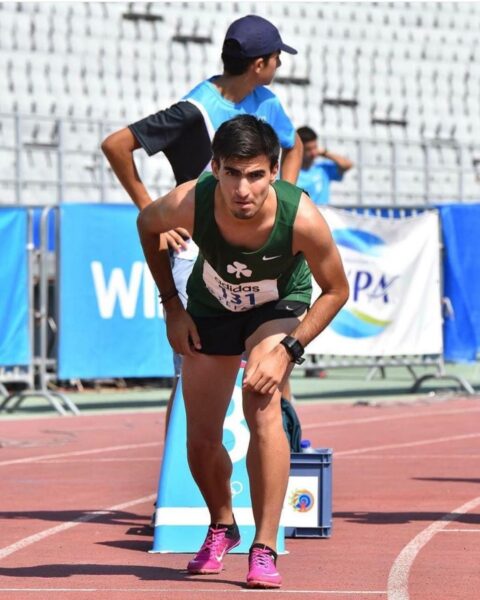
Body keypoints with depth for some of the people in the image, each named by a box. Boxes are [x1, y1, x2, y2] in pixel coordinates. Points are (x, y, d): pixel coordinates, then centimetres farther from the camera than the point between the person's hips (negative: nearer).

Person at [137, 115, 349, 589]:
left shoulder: (302, 219, -38)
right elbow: (147, 224, -8)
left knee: (263, 408, -28)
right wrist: (172, 307, -5)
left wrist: (287, 351, -27)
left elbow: (336, 291, -19)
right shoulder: (189, 204, -34)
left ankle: (264, 550, -21)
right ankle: (222, 525, 36)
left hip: (279, 307, -2)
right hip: (211, 308, 2)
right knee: (201, 442, 4)